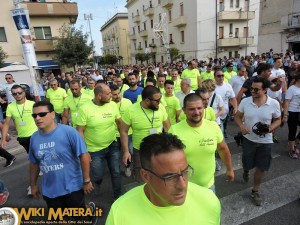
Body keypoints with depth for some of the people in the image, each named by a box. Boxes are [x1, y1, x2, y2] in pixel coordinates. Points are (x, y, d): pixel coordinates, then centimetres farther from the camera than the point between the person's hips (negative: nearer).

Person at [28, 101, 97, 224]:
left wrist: (86, 181, -15)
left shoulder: (68, 132, -21)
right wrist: (33, 184, 15)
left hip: (72, 187, -5)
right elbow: (34, 163, 9)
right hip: (49, 191, 5)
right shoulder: (34, 137, -4)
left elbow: (84, 155, -18)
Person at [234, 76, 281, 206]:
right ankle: (246, 171, 55)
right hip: (248, 139, 1)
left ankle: (255, 191, 31)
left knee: (262, 168, 9)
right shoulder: (245, 101, -12)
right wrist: (241, 126, -19)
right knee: (247, 163, 16)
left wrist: (271, 127, -21)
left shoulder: (274, 103, -13)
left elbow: (278, 120, 0)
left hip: (265, 141, 0)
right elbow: (237, 116, 1)